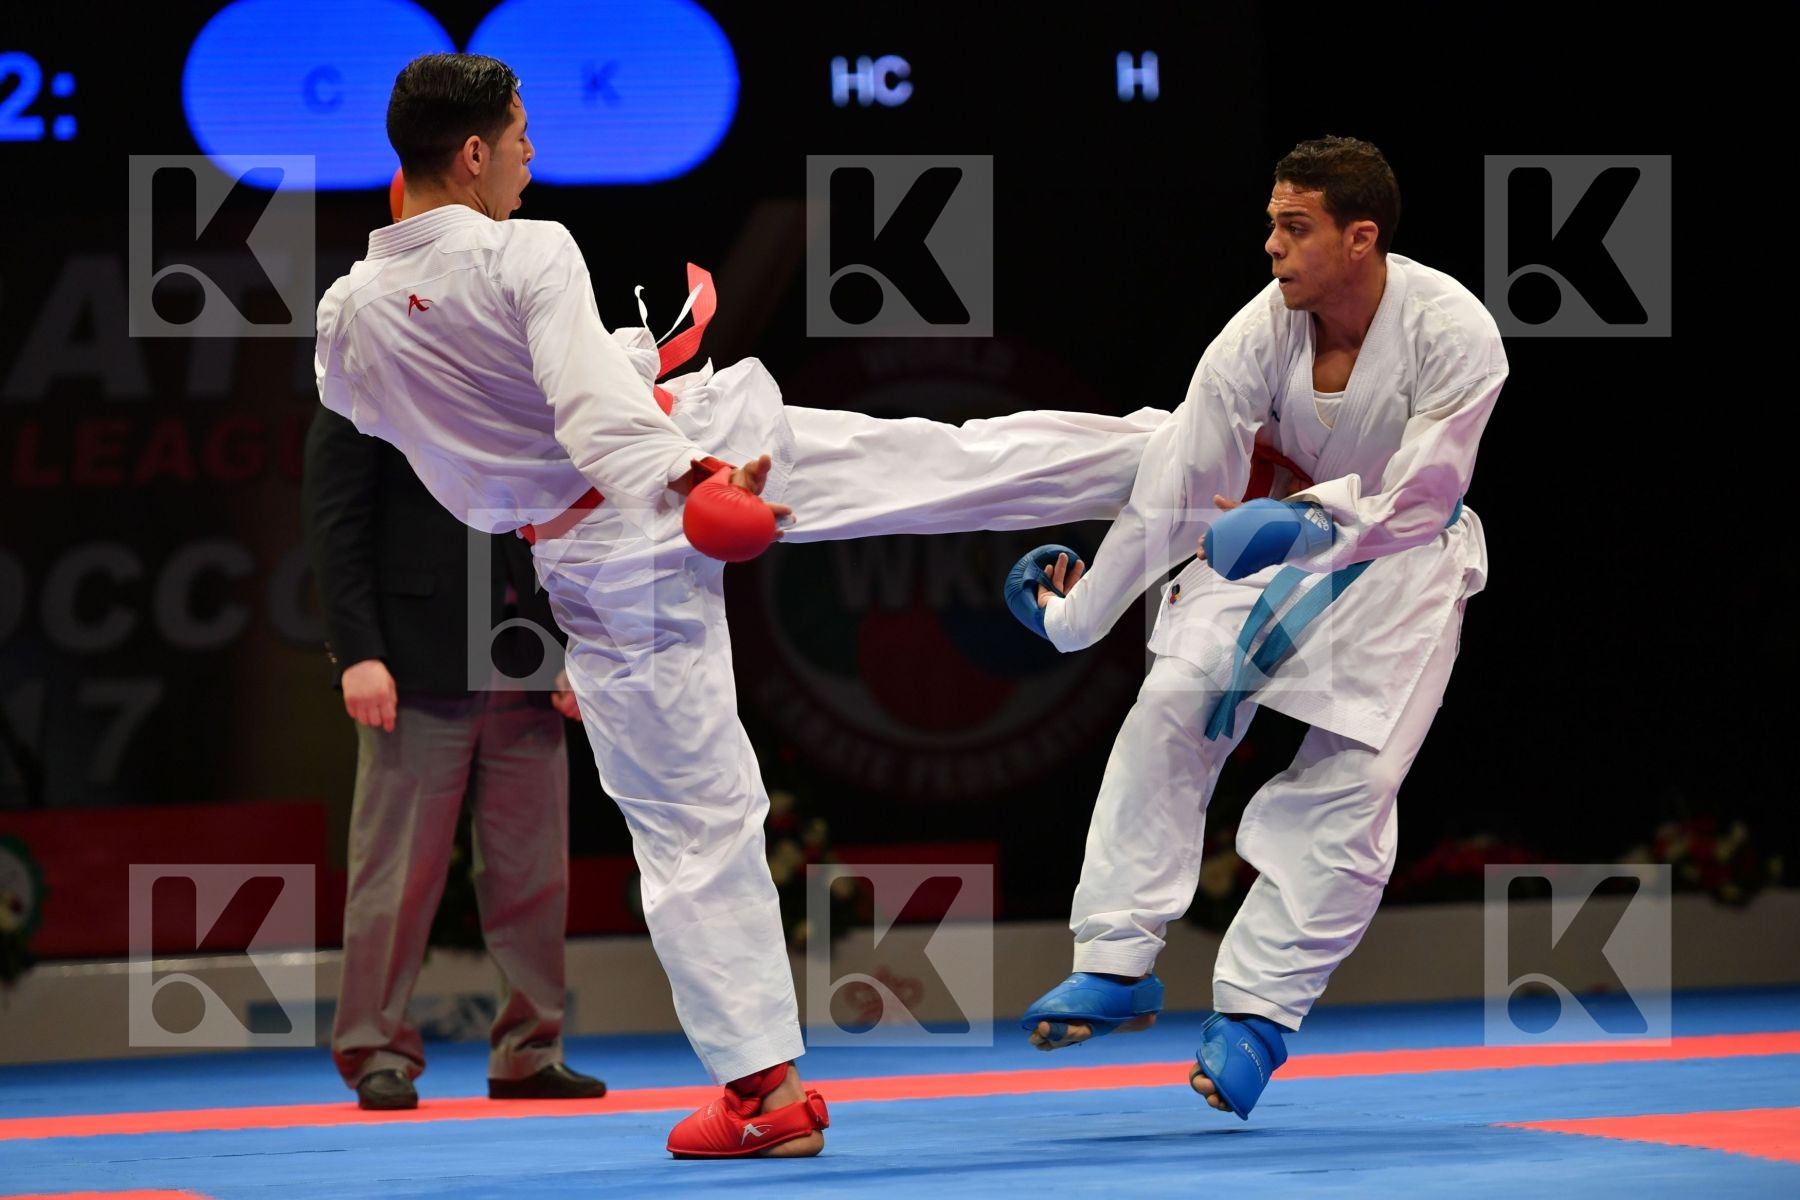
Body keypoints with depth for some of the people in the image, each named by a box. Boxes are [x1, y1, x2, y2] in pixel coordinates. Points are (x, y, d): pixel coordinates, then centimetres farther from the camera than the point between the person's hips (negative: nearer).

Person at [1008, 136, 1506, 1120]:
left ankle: (1254, 1011, 0)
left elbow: (1417, 505, -26)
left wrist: (1314, 528, -43)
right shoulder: (1265, 329, -20)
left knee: (1347, 788, -10)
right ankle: (1117, 964, -3)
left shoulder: (1453, 334, -29)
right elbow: (1175, 485, -15)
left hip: (1402, 558, -3)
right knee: (1169, 712, -10)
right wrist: (1080, 615, -12)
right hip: (1277, 533, 3)